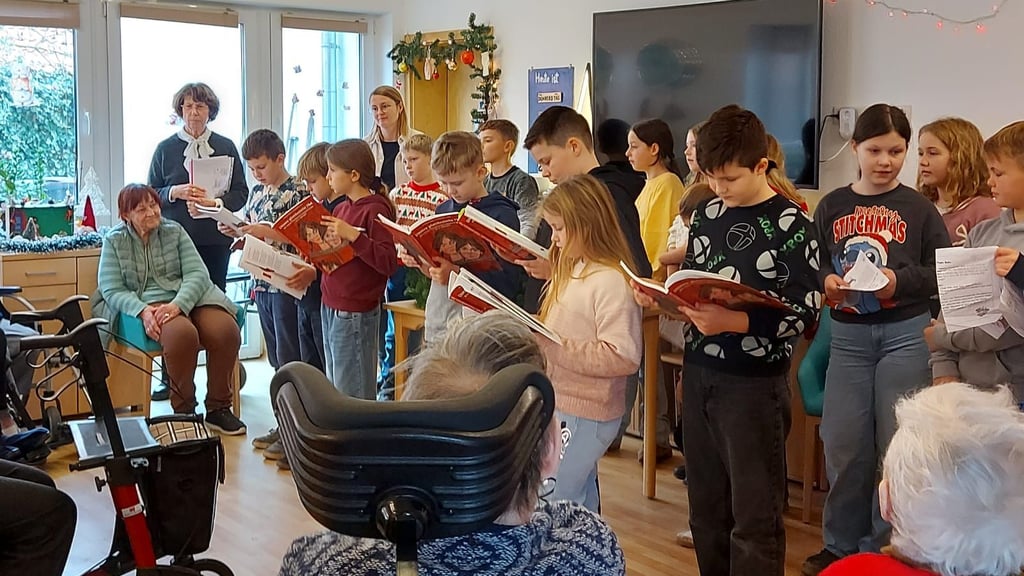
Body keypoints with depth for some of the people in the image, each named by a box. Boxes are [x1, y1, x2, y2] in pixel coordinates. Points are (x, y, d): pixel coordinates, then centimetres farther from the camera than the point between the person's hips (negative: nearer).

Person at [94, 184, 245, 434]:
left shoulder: (175, 231, 12)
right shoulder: (114, 241, 9)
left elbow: (197, 274, 1)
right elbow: (112, 290, -1)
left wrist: (177, 304, -19)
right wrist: (143, 310, -21)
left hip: (188, 298, 3)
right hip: (147, 304, -3)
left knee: (225, 330, -28)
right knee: (182, 333, -37)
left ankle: (218, 408, -9)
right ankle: (183, 411, -17)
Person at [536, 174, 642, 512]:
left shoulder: (612, 281, -20)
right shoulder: (572, 270, 9)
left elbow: (625, 357, -26)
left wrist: (552, 345, -26)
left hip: (586, 416, -9)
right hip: (560, 405, 9)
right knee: (580, 501, 19)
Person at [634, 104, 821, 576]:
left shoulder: (791, 227, -11)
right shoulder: (706, 215, 8)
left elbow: (805, 313, -16)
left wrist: (734, 322, -27)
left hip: (755, 384, -6)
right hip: (699, 374, 6)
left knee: (753, 518, 2)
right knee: (706, 510, 15)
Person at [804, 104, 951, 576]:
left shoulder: (919, 209, -1)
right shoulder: (832, 206, 5)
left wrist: (900, 281, -17)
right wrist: (826, 280, -15)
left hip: (905, 333, -2)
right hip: (848, 335, 2)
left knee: (895, 443, 4)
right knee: (843, 444, 6)